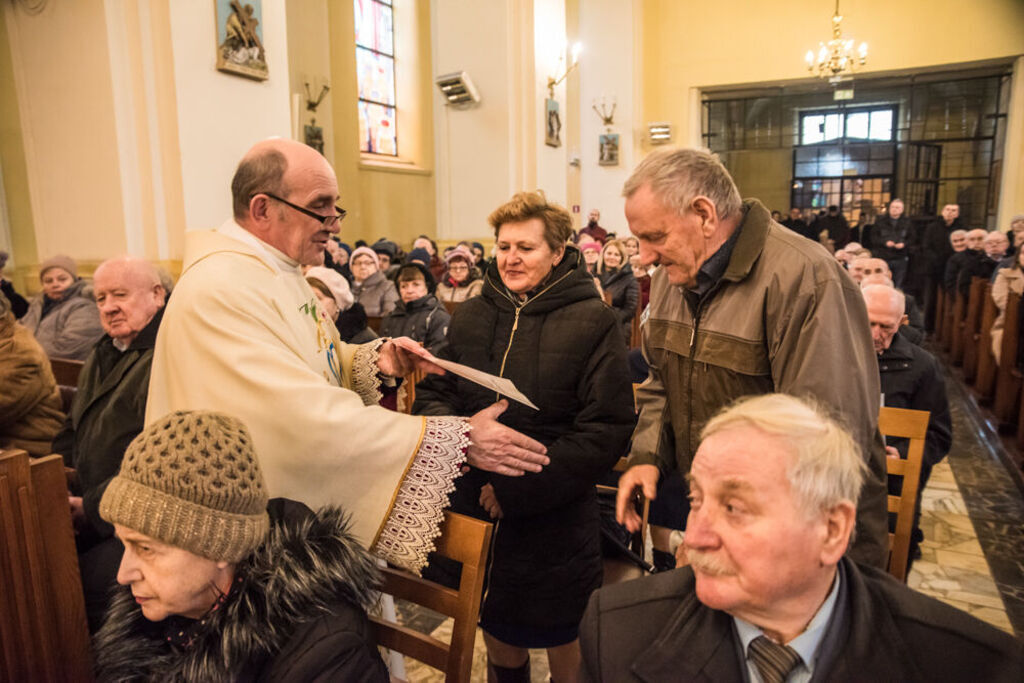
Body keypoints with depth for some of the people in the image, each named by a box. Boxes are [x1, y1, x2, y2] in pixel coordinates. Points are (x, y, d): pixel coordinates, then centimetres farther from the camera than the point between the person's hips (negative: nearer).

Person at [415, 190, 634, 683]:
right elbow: (430, 392, 7)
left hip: (554, 519, -4)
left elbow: (606, 431, -16)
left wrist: (518, 488, -19)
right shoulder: (470, 316, 2)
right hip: (474, 510, 4)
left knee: (560, 635, 18)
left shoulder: (592, 322, -12)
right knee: (495, 625, 24)